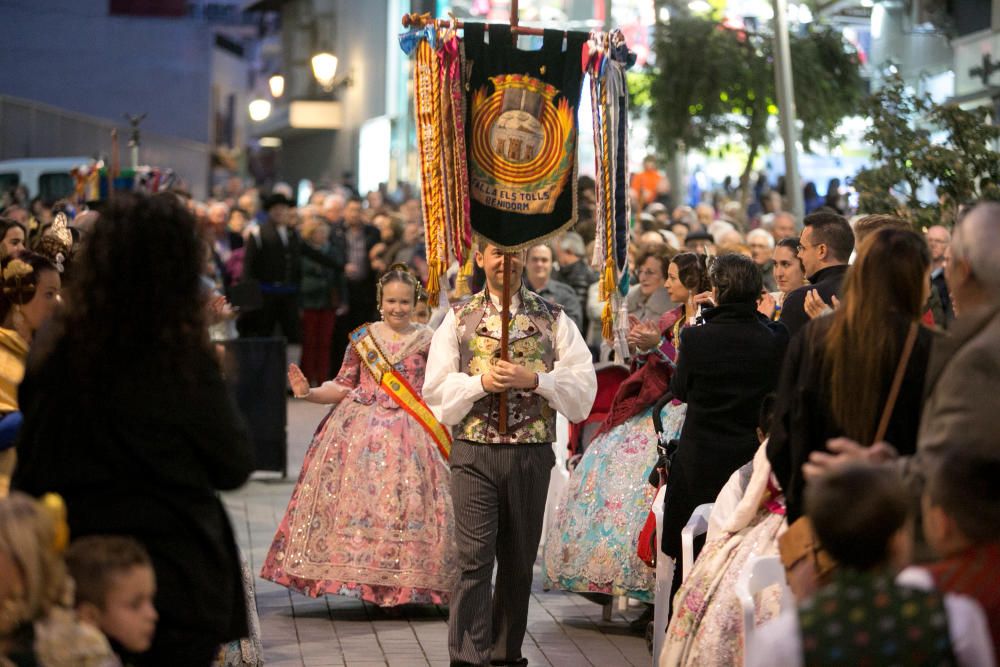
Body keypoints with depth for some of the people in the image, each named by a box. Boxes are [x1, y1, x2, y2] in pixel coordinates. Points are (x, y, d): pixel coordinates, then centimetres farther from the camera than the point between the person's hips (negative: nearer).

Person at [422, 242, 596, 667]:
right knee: (474, 559, -10)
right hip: (474, 455, -2)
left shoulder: (553, 320, 7)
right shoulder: (459, 319, 7)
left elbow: (583, 387, -1)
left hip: (532, 455, 2)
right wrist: (481, 382, -13)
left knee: (519, 563, 10)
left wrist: (534, 379, -13)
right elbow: (437, 392, 2)